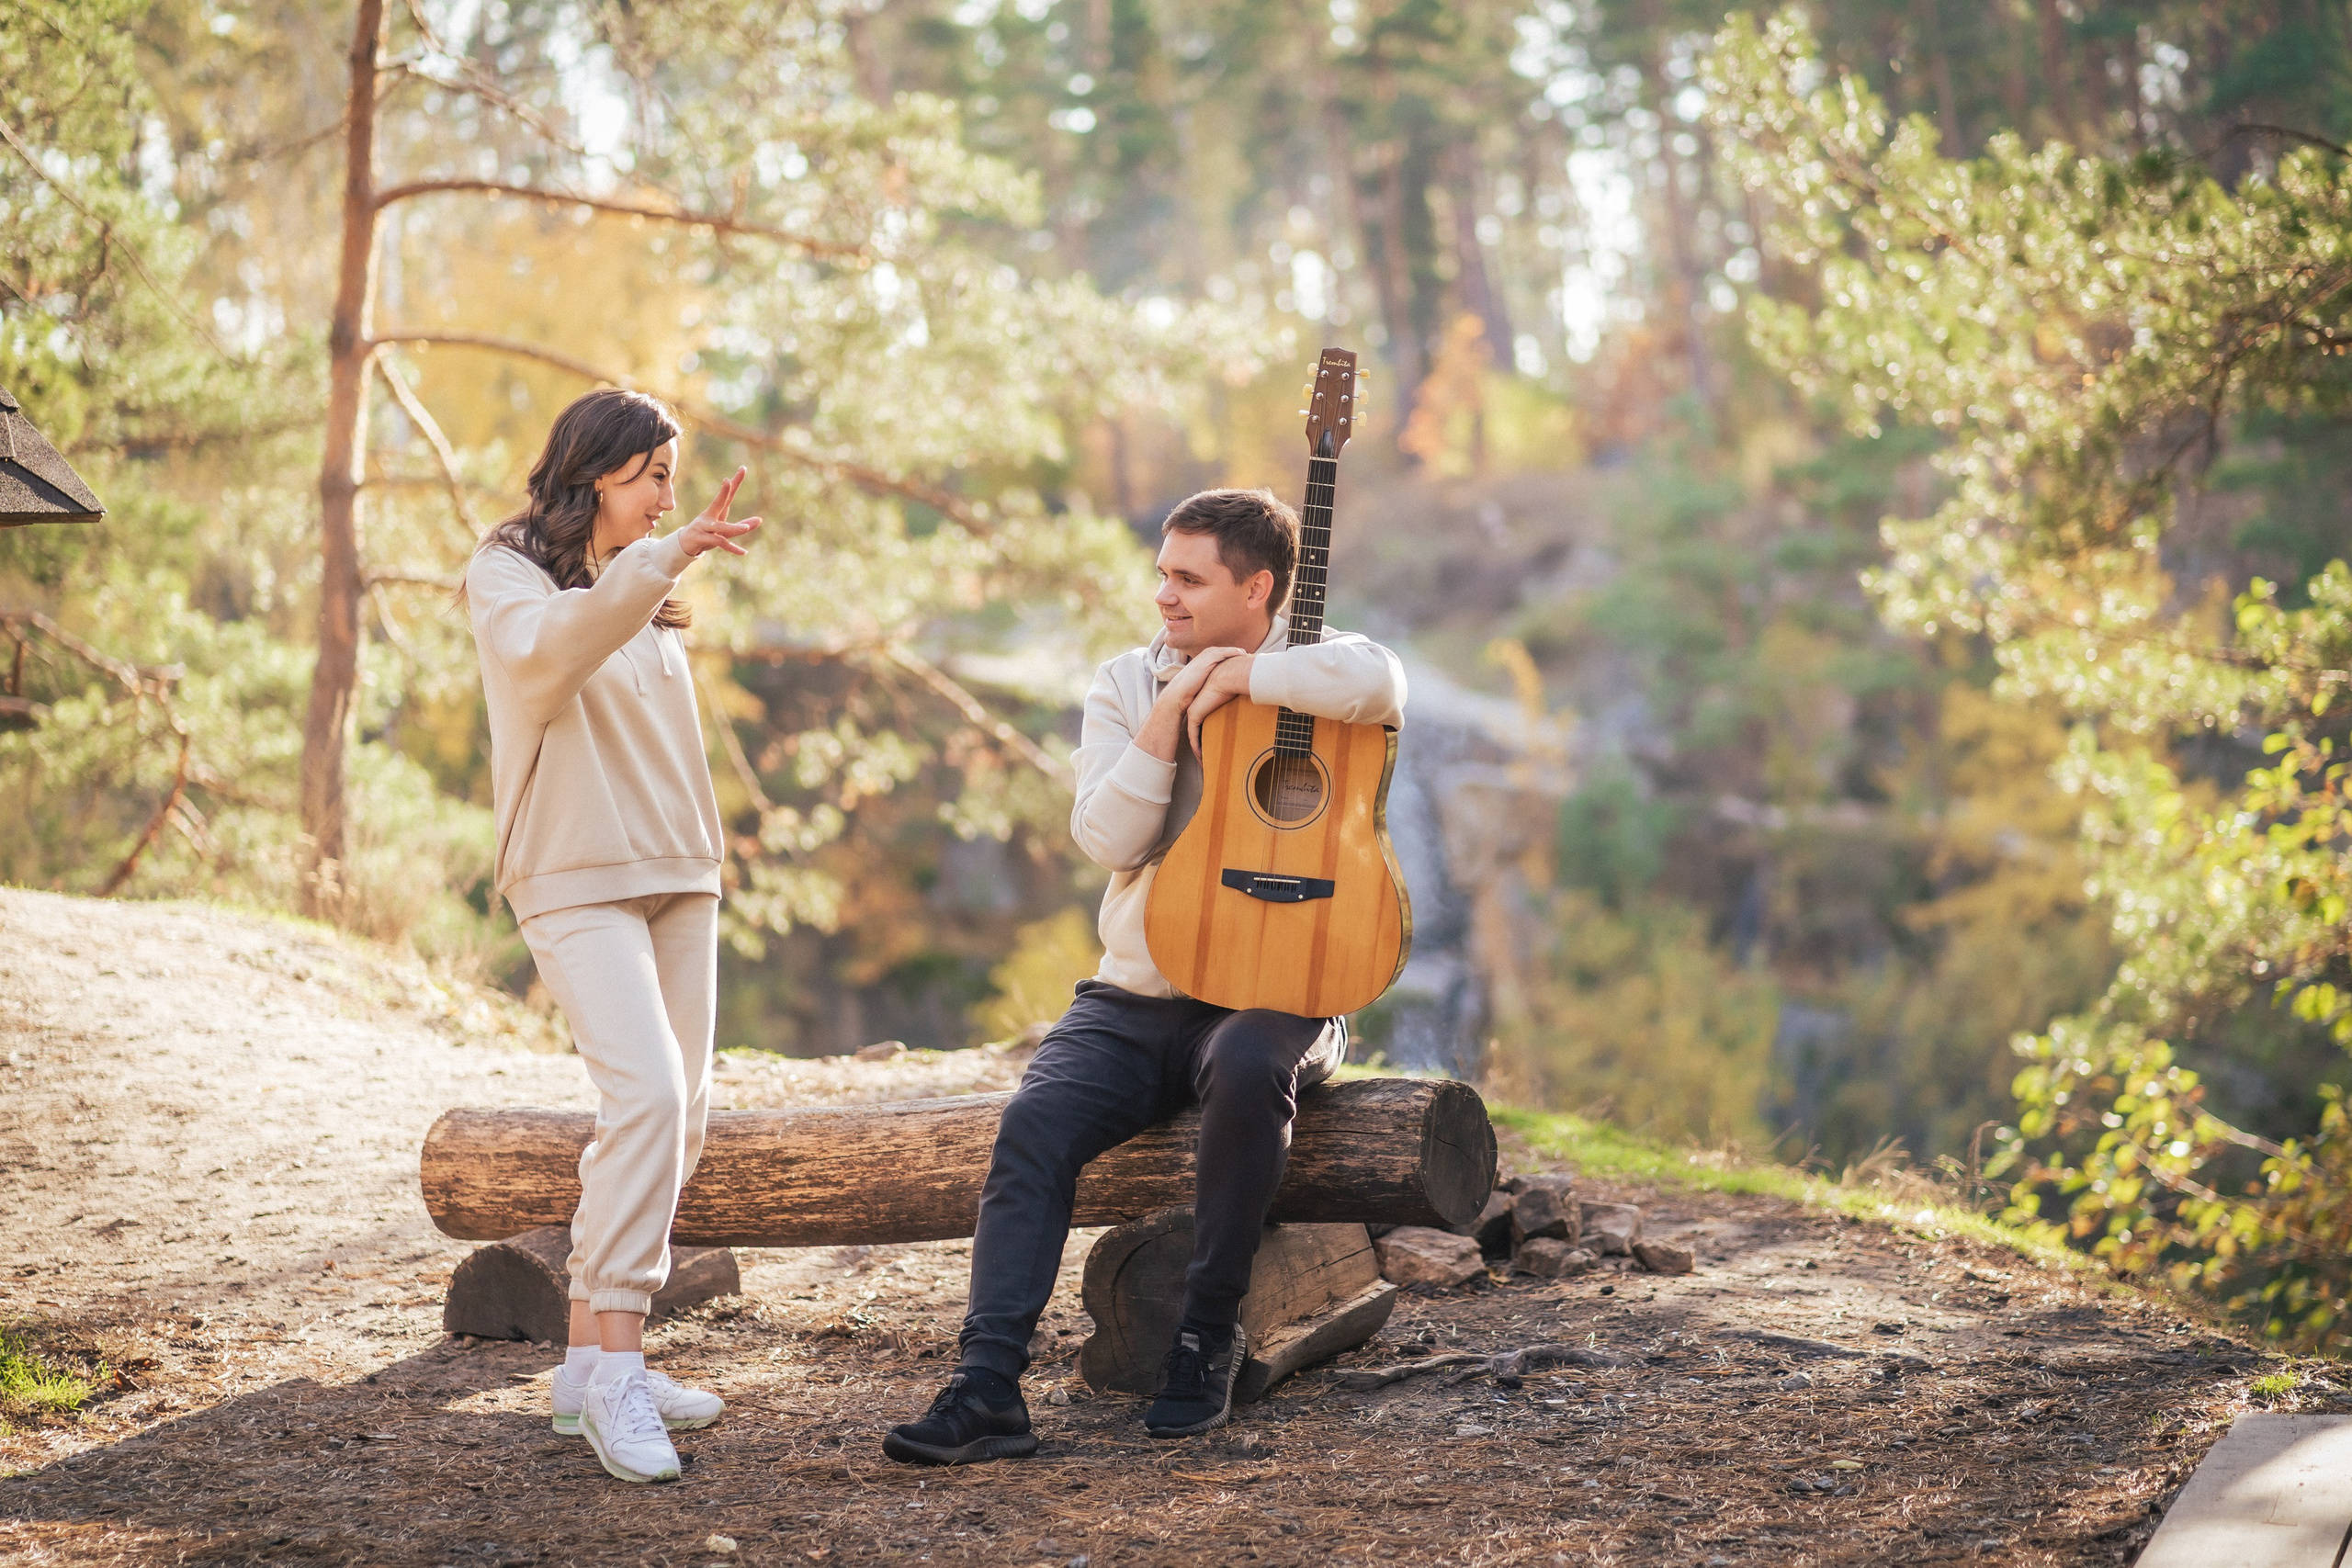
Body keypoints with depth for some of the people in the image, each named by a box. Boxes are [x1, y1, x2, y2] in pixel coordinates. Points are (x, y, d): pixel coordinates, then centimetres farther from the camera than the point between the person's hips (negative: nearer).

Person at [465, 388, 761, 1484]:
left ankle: (589, 1358, 11)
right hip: (577, 878, -8)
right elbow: (543, 653, -28)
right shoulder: (508, 572, -3)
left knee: (678, 1115, 4)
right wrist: (655, 563, -38)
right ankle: (616, 1369, -24)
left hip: (676, 875, 8)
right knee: (646, 1092, -23)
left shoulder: (646, 593, 19)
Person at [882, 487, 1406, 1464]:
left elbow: (1378, 685, -29)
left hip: (1273, 992, -3)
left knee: (1248, 1067, -38)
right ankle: (988, 1386, -29)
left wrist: (1235, 676, -18)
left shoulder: (1309, 666, -1)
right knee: (1035, 1121, -24)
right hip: (1137, 995, 3)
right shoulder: (1127, 681, 9)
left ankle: (1207, 1337, -20)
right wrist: (1172, 711, -12)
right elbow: (1107, 841, -4)